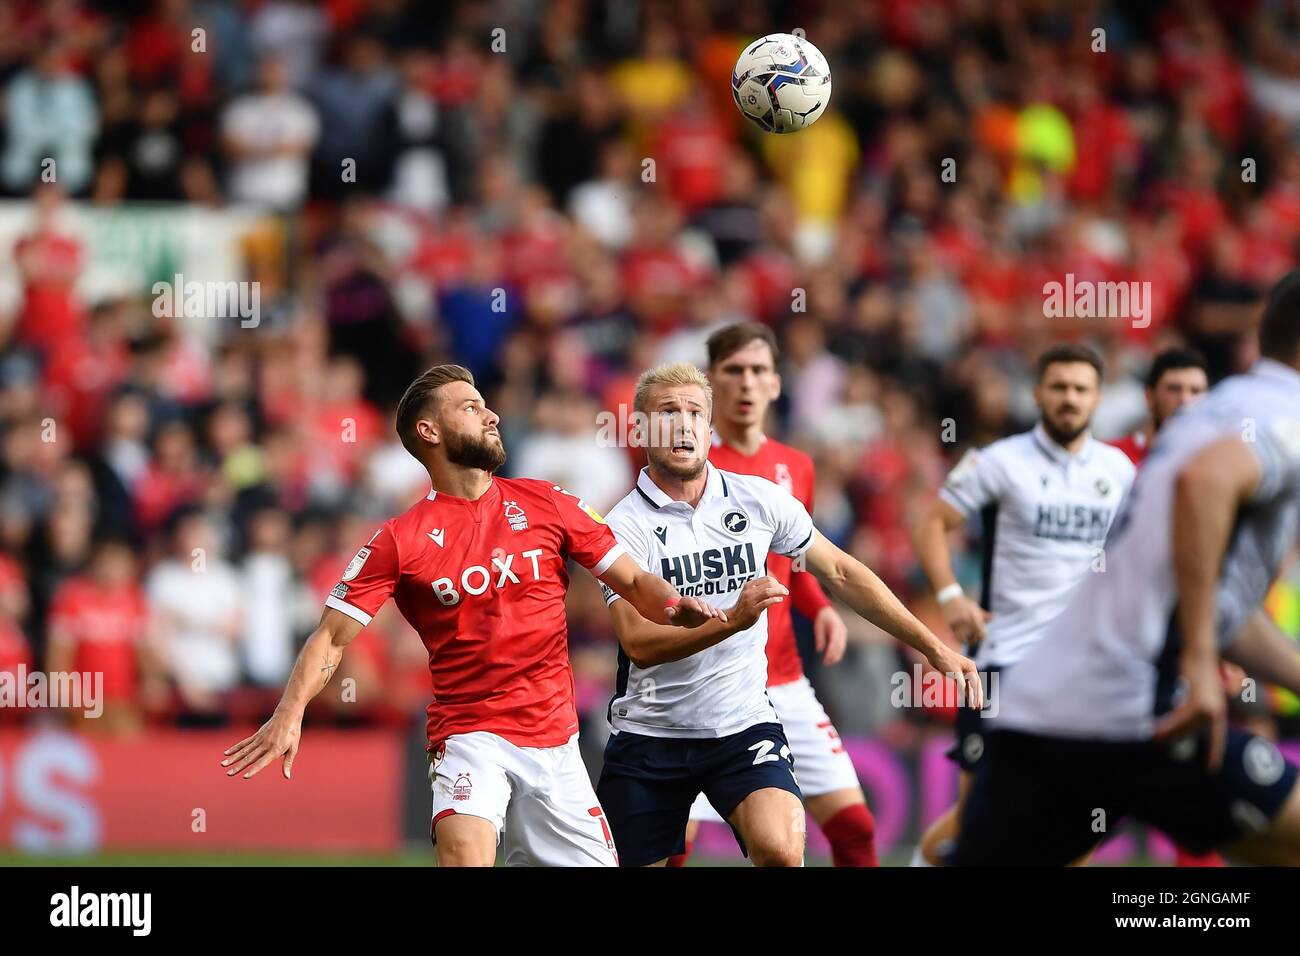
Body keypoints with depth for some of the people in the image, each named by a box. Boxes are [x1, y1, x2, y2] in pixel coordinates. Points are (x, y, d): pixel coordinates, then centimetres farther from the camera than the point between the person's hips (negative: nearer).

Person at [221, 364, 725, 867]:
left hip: (554, 739, 4)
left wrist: (673, 606, -13)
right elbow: (333, 637, -4)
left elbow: (632, 581, 9)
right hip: (469, 734, -4)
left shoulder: (546, 503, 5)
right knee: (467, 856, -28)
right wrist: (290, 712, -20)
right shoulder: (401, 539, -3)